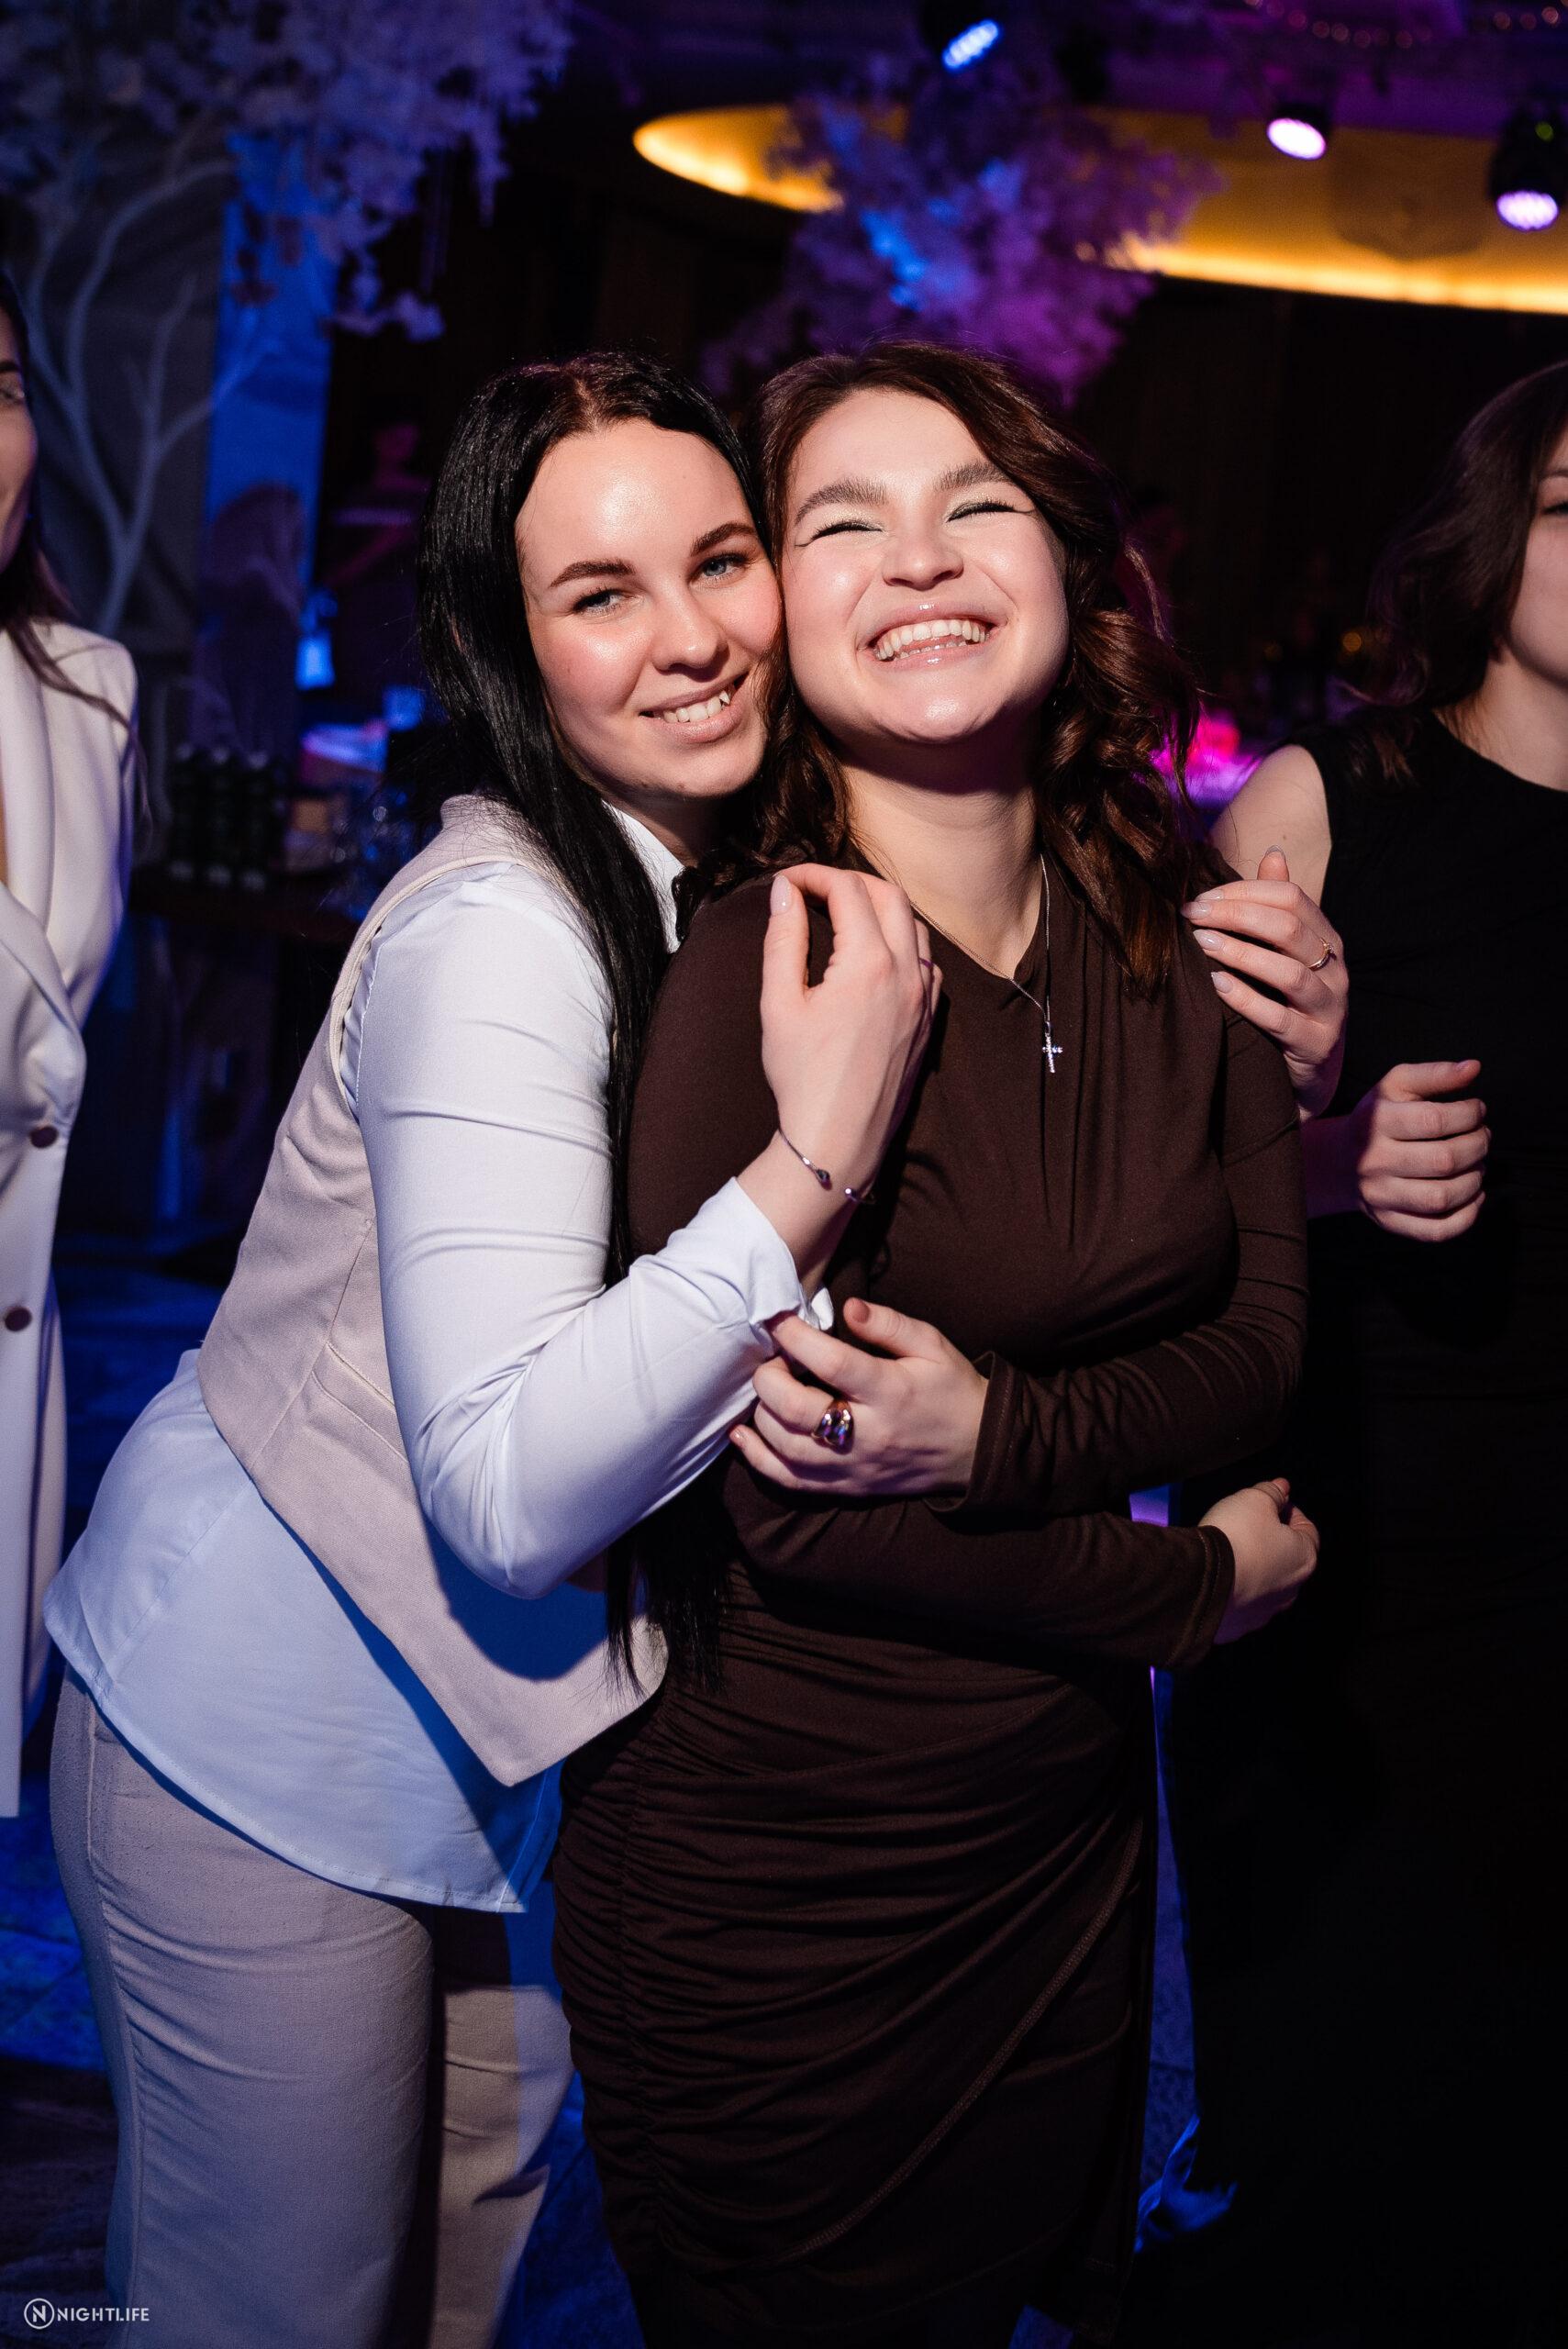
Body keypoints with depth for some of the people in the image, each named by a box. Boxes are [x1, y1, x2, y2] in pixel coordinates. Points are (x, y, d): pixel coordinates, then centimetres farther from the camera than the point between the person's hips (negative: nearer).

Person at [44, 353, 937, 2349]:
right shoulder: (493, 934, -26)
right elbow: (509, 1496, -33)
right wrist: (815, 1159, -37)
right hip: (270, 1733, -7)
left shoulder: (760, 890, 0)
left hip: (504, 1724, 7)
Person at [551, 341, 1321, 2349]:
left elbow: (1264, 1344, -2)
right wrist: (1203, 1585, -9)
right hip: (774, 1891, -5)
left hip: (1072, 1841, 6)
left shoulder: (1173, 940, -2)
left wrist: (997, 1435, -22)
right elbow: (794, 1510, -21)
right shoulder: (752, 973, -20)